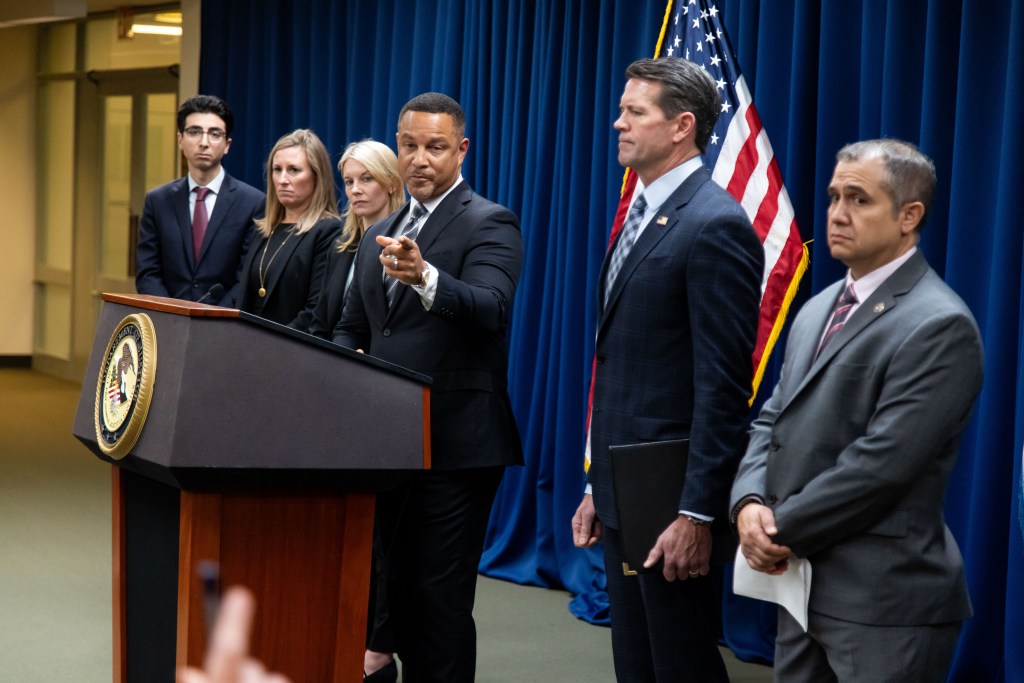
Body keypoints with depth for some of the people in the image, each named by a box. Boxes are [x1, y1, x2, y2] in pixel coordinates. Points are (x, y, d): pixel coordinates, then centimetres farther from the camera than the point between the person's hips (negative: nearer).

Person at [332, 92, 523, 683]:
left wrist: (424, 276, -43)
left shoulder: (490, 224, -7)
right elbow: (353, 327, 22)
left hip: (455, 445, -7)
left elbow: (492, 308, -25)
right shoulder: (381, 235, 16)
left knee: (442, 600, -6)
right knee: (401, 590, 14)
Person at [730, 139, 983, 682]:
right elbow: (772, 421, 13)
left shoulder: (939, 326, -14)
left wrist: (781, 530, -13)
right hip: (802, 585, 8)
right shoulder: (818, 309, 15)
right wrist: (750, 504, -6)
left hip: (884, 601, -8)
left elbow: (880, 461, -20)